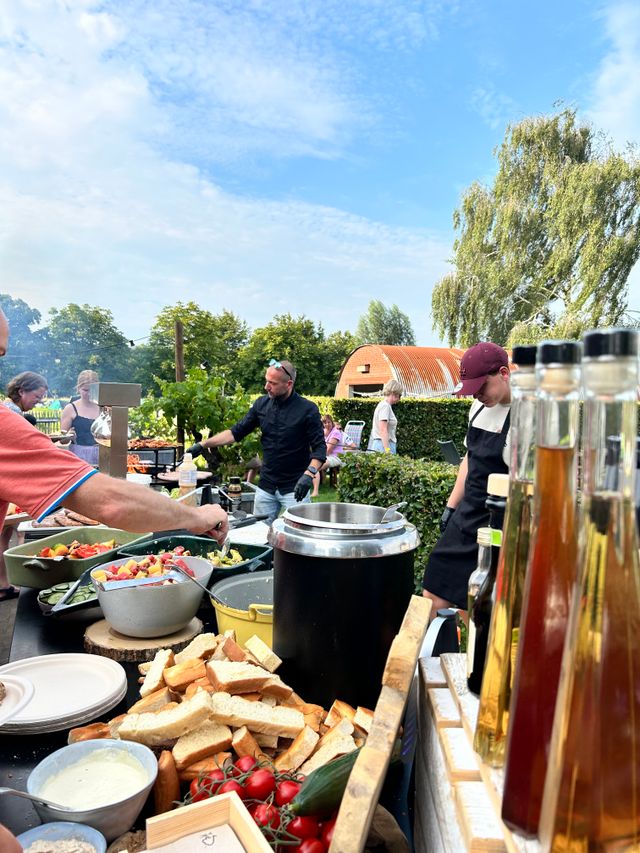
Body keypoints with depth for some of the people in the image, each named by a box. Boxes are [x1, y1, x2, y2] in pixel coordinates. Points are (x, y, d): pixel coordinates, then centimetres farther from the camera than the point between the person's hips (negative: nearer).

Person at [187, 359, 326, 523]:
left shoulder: (307, 409, -11)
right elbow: (236, 432, 7)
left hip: (295, 488, -4)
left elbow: (319, 448, -10)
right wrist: (202, 444, -2)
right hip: (265, 487, 5)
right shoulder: (262, 404, 2)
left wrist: (309, 474, -25)